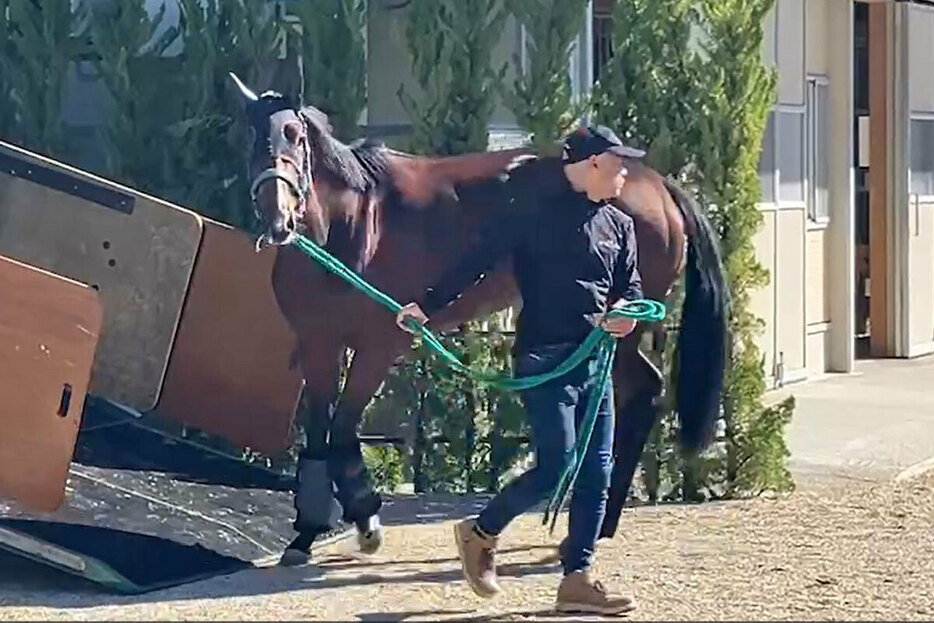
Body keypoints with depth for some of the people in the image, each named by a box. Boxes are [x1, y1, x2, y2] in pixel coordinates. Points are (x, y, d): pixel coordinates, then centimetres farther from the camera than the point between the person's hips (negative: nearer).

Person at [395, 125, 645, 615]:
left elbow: (631, 285, 17)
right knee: (555, 465, -11)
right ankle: (481, 534, 13)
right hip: (544, 357, -7)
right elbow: (480, 260, -8)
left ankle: (576, 580, 11)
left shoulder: (618, 225, 12)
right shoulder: (535, 209, -6)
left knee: (596, 472, 4)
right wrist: (428, 306, -12)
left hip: (595, 359, 7)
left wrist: (627, 310, -8)